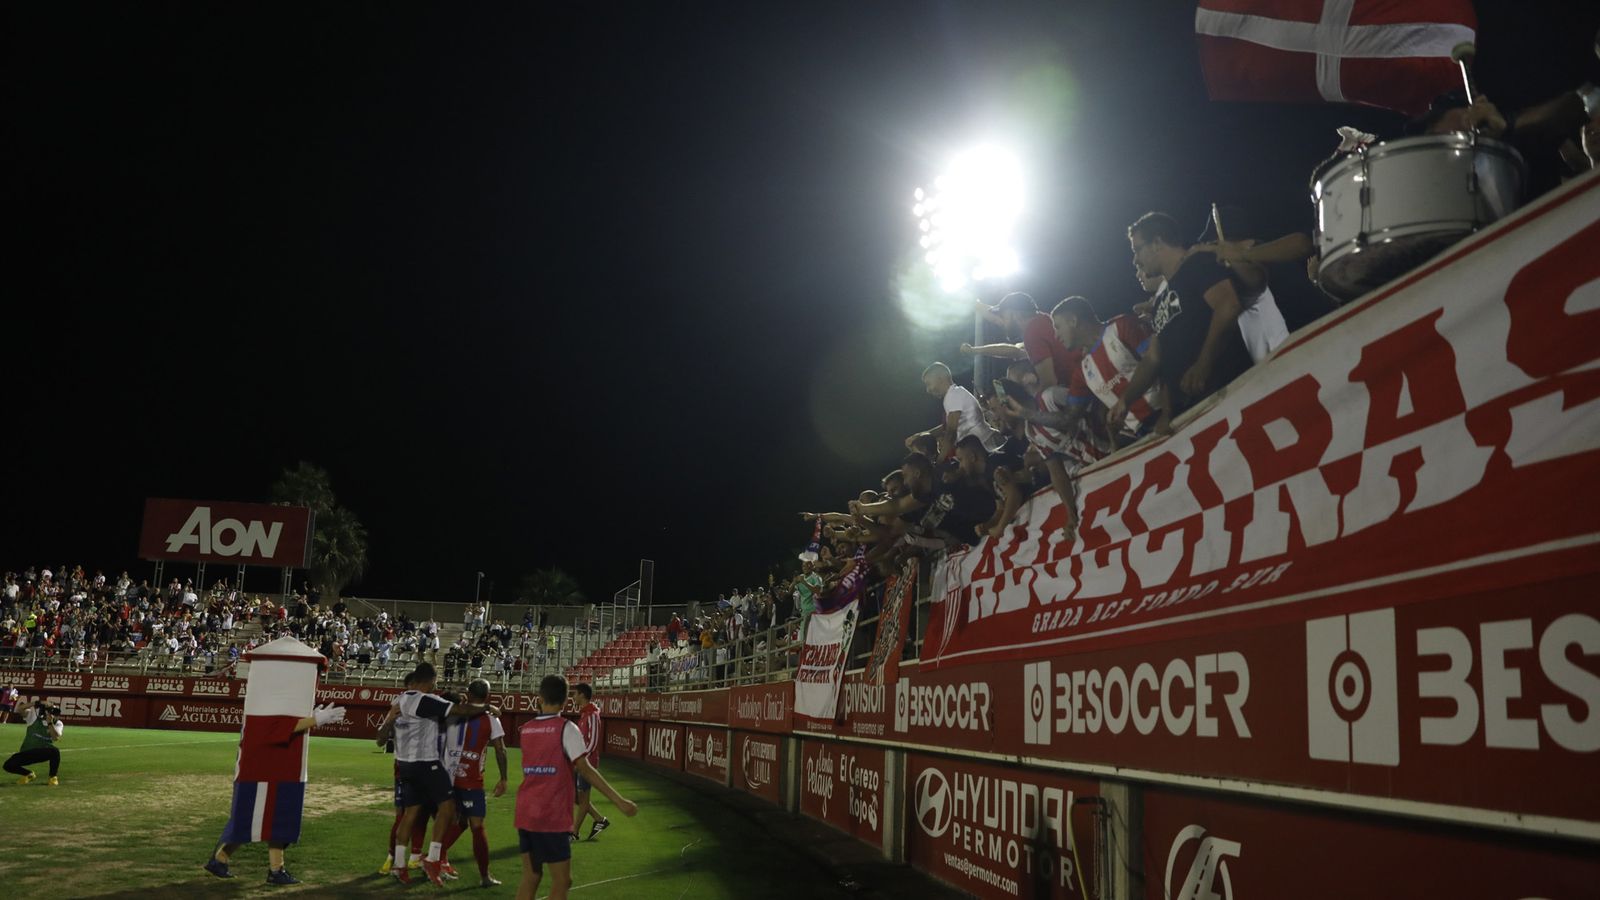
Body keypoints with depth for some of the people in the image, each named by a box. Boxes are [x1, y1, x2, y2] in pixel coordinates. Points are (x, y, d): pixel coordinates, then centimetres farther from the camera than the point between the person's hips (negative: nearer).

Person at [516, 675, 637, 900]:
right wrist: (620, 801, -16)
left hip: (525, 815, 6)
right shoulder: (566, 728, -9)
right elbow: (585, 770, -15)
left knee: (530, 878, 12)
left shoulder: (525, 730, 8)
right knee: (561, 882, 3)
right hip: (552, 818, -6)